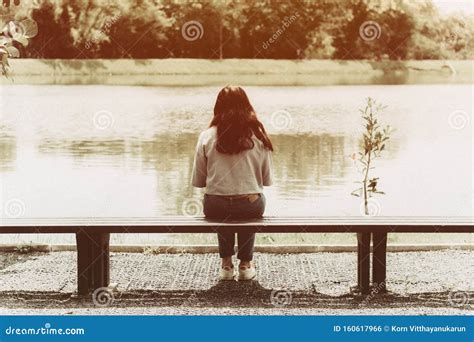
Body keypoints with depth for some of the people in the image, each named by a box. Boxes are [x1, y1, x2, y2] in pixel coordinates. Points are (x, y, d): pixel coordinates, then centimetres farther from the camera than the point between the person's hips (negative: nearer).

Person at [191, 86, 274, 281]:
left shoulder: (207, 137, -6)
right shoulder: (259, 136, -5)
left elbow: (198, 181, -1)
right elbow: (267, 180, 2)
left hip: (215, 208, 0)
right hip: (251, 207, 0)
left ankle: (226, 264, 36)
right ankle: (245, 264, 36)